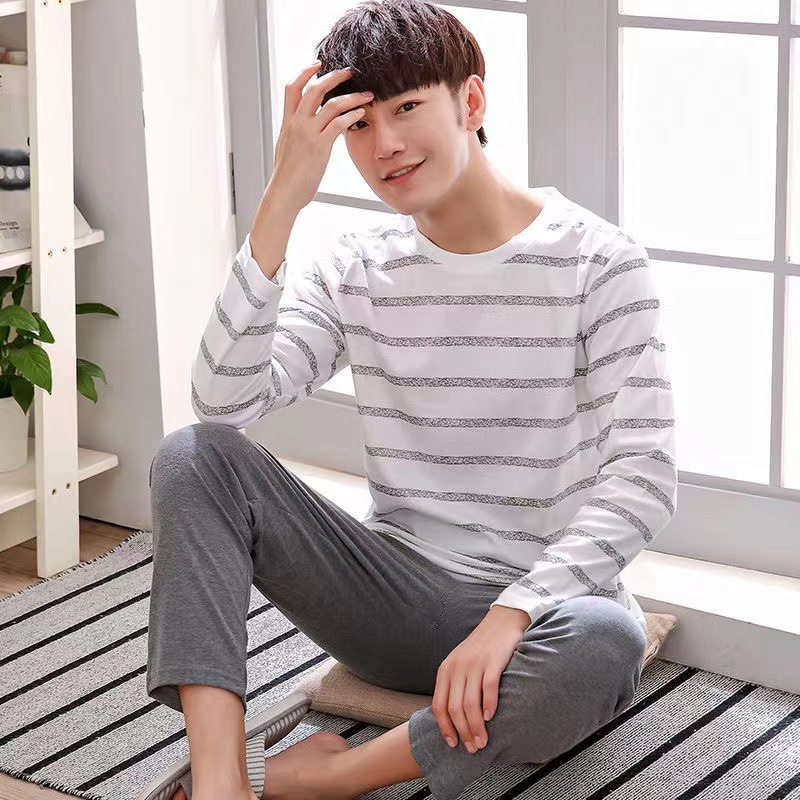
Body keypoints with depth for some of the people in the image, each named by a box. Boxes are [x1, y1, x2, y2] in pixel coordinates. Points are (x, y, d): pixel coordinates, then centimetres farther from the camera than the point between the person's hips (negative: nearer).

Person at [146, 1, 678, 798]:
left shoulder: (597, 262, -8)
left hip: (537, 610, -3)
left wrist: (510, 615, -29)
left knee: (605, 641, -39)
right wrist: (282, 200, -19)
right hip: (396, 601, 3)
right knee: (192, 458, -14)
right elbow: (224, 400, -13)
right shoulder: (354, 271, 3)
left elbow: (644, 476, -16)